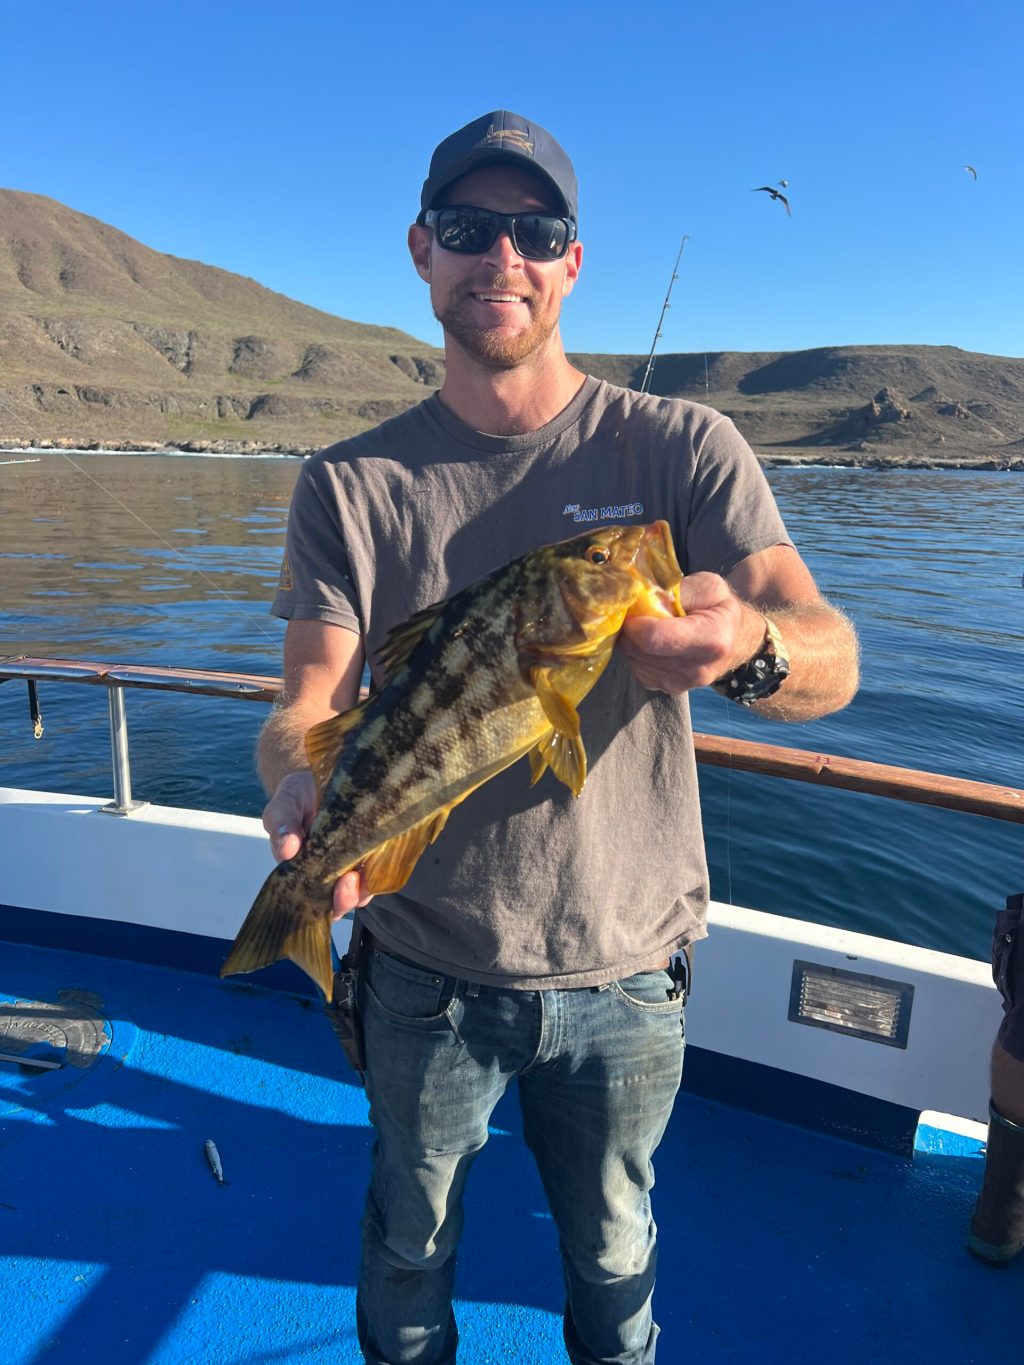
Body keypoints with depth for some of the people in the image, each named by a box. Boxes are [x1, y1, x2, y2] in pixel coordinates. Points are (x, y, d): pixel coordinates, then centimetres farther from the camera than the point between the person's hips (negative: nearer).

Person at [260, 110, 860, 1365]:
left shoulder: (683, 449, -8)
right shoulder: (351, 484, -5)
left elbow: (832, 660, -18)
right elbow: (307, 705, -12)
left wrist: (748, 643, -42)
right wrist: (298, 792, -35)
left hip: (623, 972, 0)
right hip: (425, 966, 1)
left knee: (611, 1247, 25)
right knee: (408, 1240, 25)